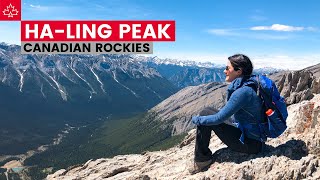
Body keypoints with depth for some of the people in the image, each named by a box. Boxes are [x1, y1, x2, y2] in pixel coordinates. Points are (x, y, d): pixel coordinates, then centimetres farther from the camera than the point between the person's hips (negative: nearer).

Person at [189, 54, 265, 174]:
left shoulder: (243, 92, -25)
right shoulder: (247, 85, 4)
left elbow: (219, 118, -22)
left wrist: (196, 119, -7)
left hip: (250, 143, -9)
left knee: (205, 115, -11)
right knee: (208, 112, 9)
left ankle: (201, 159, 4)